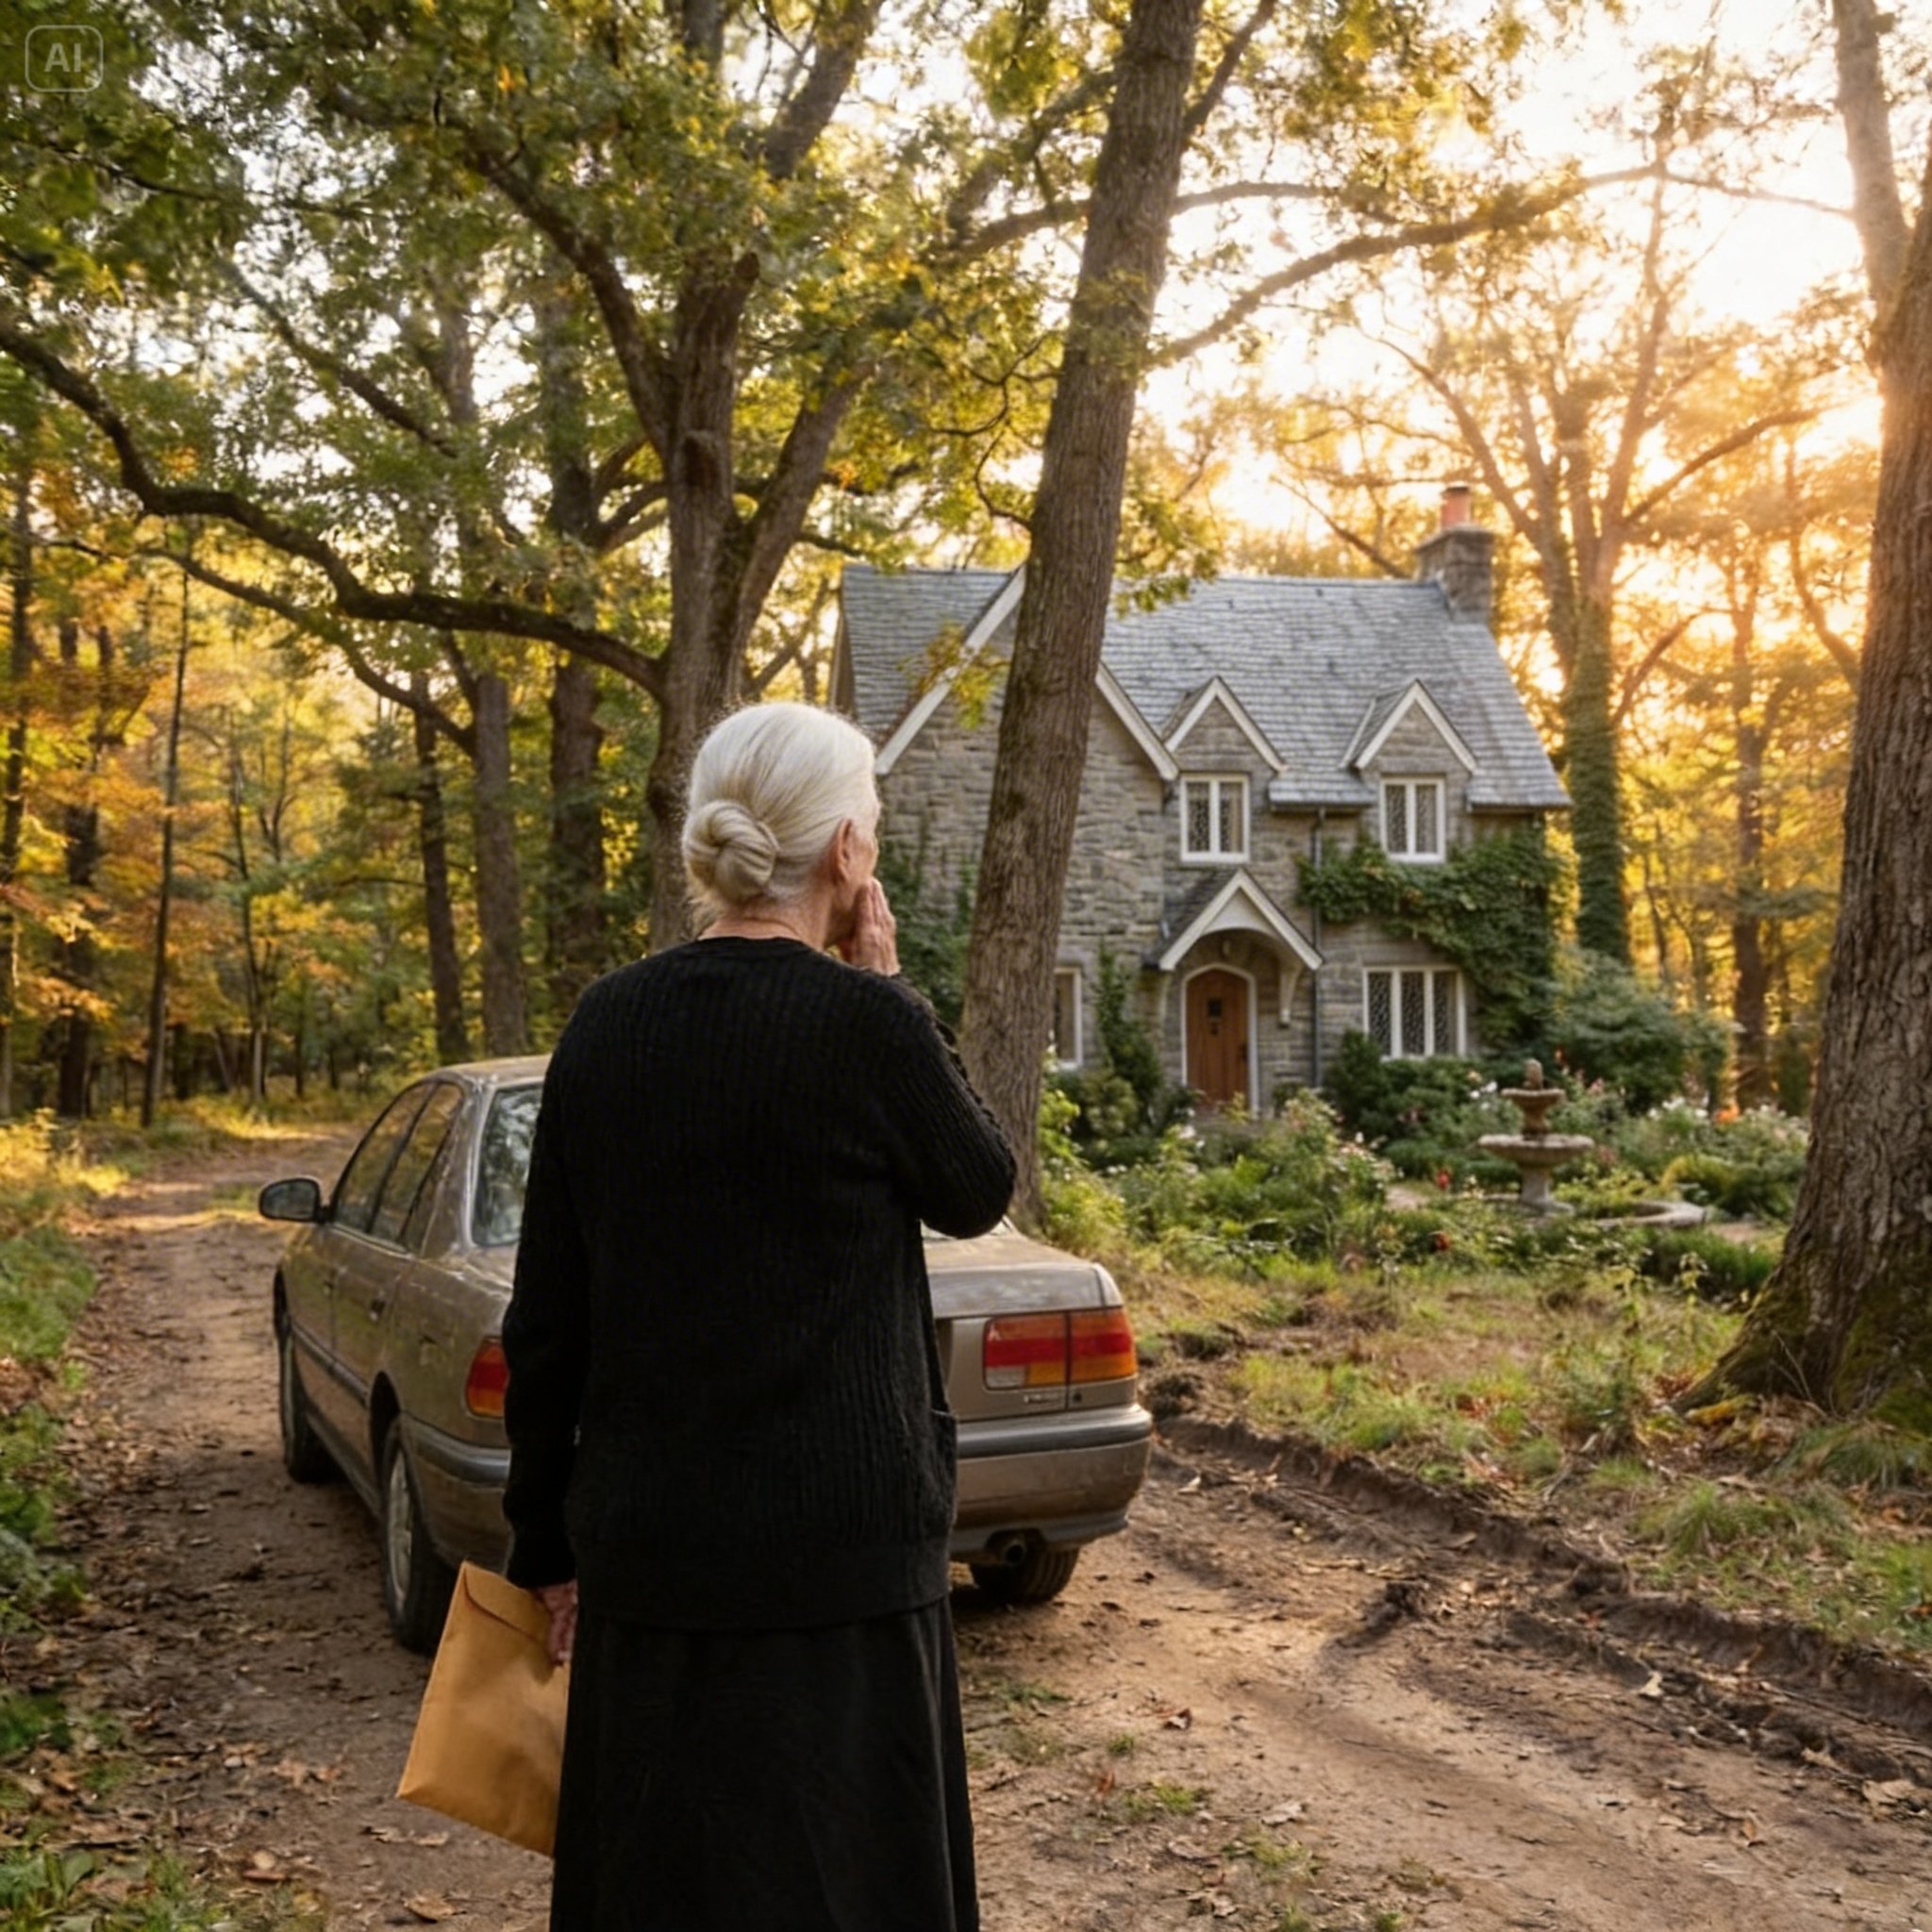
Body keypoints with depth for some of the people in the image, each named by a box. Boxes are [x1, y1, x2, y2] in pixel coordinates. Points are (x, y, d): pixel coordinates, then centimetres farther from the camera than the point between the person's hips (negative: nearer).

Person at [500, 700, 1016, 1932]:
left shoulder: (607, 1023, 0)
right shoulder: (868, 1024, -15)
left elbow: (545, 1321, 4)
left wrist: (547, 1542, 13)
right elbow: (978, 1193, 3)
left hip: (646, 1552, 5)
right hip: (835, 1555, -5)